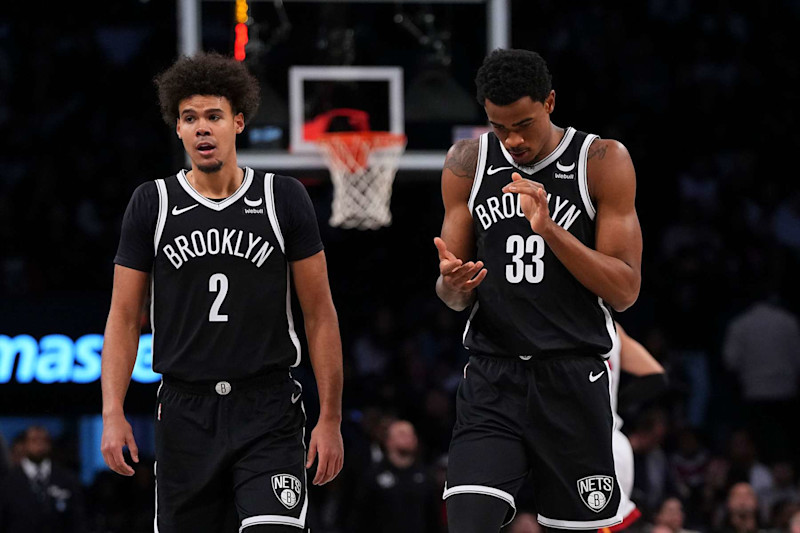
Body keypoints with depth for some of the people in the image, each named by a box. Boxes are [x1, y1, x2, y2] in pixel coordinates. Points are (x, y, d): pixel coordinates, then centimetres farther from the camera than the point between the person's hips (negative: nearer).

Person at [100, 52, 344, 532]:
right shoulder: (152, 205, 6)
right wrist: (113, 413, -5)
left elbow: (321, 315, 5)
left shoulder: (284, 199, 2)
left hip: (268, 410, -2)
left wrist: (331, 419, 0)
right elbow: (124, 317, 7)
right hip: (187, 414, 2)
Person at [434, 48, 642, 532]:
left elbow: (625, 292, -7)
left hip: (573, 378, -1)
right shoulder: (467, 164, 5)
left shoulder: (603, 162, -3)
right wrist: (453, 285, -15)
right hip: (492, 379, 2)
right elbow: (456, 299, 10)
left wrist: (549, 229, -19)